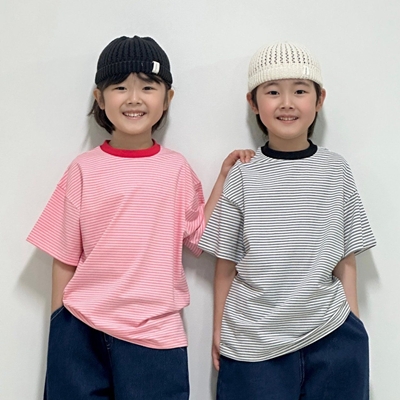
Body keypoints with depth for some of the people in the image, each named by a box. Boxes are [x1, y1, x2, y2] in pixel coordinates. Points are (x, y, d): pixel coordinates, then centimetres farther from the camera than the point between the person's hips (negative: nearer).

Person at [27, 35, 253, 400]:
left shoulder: (176, 169, 1)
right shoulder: (84, 169, -2)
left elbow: (203, 238, 0)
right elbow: (65, 256, 2)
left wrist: (224, 177, -3)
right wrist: (59, 328, 6)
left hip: (155, 334, 0)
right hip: (82, 330, 0)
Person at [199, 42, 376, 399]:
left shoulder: (336, 170, 2)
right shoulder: (242, 174, -2)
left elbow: (346, 260, 6)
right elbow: (225, 266, 2)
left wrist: (353, 327, 6)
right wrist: (218, 334, 5)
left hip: (330, 337, 1)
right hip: (252, 343, -1)